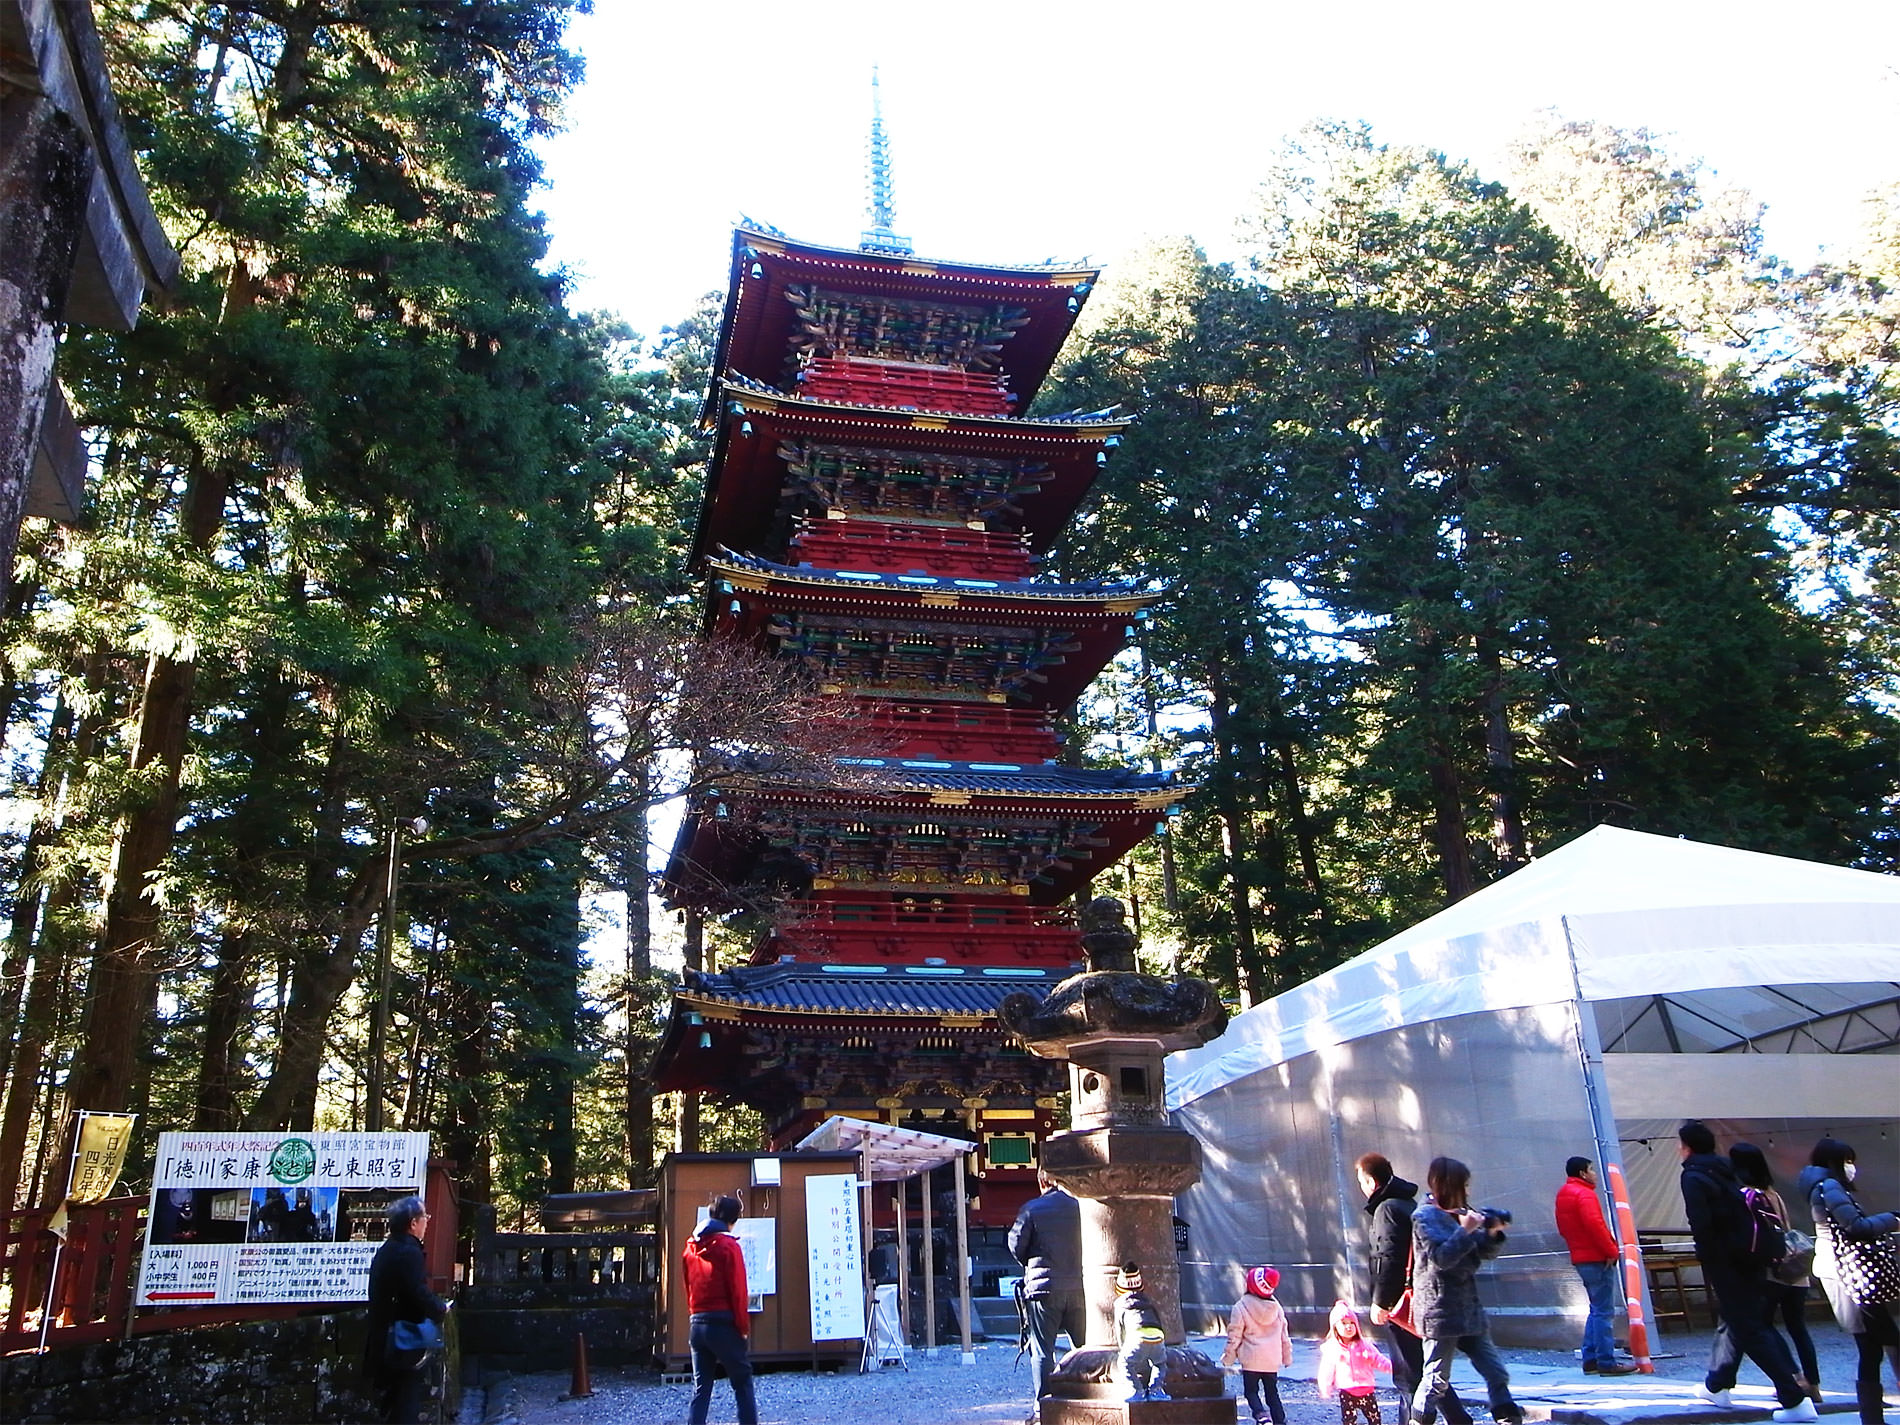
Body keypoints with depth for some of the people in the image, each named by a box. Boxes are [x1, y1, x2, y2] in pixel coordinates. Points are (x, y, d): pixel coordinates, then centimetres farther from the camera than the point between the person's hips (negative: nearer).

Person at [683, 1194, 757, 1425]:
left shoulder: (690, 1247, 11)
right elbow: (737, 1290, -10)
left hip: (697, 1324, 6)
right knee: (742, 1382, 6)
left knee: (700, 1387, 8)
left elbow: (688, 1288, 14)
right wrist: (743, 1326, -4)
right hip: (723, 1324, -6)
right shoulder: (728, 1246, -9)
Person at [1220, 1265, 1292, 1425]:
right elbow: (1284, 1335, 8)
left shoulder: (1241, 1307, -13)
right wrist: (1287, 1357, 21)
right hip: (1272, 1360, 4)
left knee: (1251, 1391, 8)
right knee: (1272, 1393, 15)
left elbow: (1234, 1336, -9)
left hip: (1251, 1359, -4)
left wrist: (1228, 1358, 4)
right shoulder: (1276, 1307, 0)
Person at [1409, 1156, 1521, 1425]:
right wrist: (1466, 1231, -23)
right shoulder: (1425, 1217, -10)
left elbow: (1484, 1253, 15)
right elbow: (1441, 1257, -22)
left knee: (1496, 1372, 9)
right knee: (1436, 1379, -2)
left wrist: (1493, 1234, -4)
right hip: (1441, 1310, -8)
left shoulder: (1459, 1214, 13)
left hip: (1468, 1309, 8)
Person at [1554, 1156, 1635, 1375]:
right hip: (1597, 1259, -9)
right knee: (1604, 1312, -6)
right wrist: (1611, 1250, -17)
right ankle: (1606, 1363, -6)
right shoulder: (1584, 1194, -14)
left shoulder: (1563, 1194, 17)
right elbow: (1594, 1224, -25)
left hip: (1580, 1259, 10)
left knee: (1597, 1310, 16)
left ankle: (1590, 1360, 16)